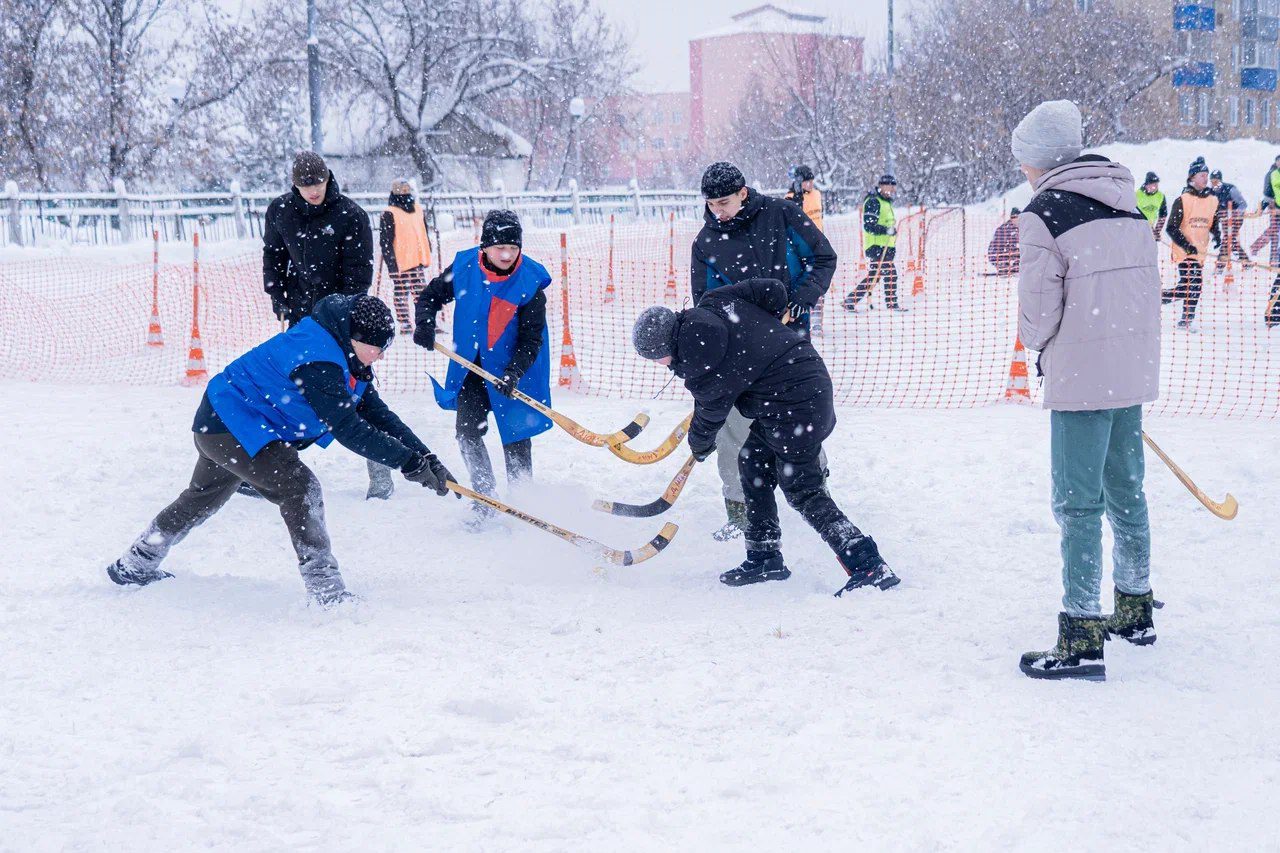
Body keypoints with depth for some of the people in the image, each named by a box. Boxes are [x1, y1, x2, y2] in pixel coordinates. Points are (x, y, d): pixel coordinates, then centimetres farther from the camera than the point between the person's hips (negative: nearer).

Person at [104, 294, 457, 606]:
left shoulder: (350, 358, -1)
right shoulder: (316, 358, -32)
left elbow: (376, 413, 2)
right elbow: (347, 428, -35)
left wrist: (426, 458, -7)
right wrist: (408, 461, -33)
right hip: (232, 425, -11)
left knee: (202, 499, 28)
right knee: (299, 488, -23)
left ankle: (135, 567, 48)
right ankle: (327, 593, -25)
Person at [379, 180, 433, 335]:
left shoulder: (419, 211, 12)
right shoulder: (389, 214, -8)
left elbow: (425, 235, 21)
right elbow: (385, 241, -11)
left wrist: (427, 256, 20)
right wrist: (391, 261, -16)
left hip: (417, 260, 6)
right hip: (399, 262, -6)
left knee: (421, 293, 8)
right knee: (401, 293, 2)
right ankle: (405, 324, 5)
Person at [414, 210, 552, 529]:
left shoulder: (530, 283, -19)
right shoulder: (464, 268, -12)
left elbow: (532, 339, -16)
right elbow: (432, 295, 5)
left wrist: (513, 373, -30)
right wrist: (425, 323, -15)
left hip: (514, 368, -3)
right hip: (471, 366, 3)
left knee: (515, 437, 4)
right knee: (468, 432, -3)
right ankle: (486, 499, 9)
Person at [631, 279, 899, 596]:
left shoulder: (699, 364, -18)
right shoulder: (713, 302, 4)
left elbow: (711, 412, -3)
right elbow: (773, 290, 6)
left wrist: (700, 445, 18)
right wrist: (766, 332, 22)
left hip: (791, 405, -10)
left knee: (803, 492, -5)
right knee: (752, 463, 18)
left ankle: (870, 568, -9)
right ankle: (764, 557, 25)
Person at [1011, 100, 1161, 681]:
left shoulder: (1044, 214, -14)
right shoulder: (1127, 206, 8)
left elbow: (1038, 309, -12)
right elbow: (1146, 286, 13)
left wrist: (1037, 344, 9)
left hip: (1080, 377, -7)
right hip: (1134, 370, 7)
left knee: (1078, 502, -4)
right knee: (1125, 490, 19)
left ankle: (1083, 639, -5)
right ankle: (1136, 610, 31)